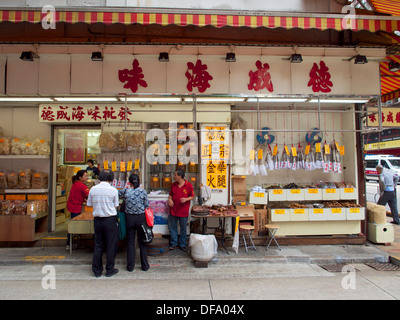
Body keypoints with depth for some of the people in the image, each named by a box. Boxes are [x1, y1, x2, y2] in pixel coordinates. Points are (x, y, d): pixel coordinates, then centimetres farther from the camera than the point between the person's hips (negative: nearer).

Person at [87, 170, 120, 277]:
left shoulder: (93, 189, -1)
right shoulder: (113, 190, -10)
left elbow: (90, 204, 8)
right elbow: (115, 206, -2)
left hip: (97, 219, 4)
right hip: (110, 220, -4)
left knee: (98, 245, 14)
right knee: (111, 245, 8)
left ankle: (97, 271, 22)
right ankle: (110, 270, 17)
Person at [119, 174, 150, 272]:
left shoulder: (125, 191, -7)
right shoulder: (143, 192, -9)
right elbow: (147, 205, -3)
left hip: (129, 218, 1)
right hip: (141, 218, -1)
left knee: (130, 242, 12)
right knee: (142, 242, 10)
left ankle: (130, 266, 20)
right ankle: (145, 266, 18)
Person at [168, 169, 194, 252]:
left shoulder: (189, 185, -8)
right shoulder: (173, 185, 4)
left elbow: (192, 196, -2)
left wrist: (186, 199, -19)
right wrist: (169, 200, -5)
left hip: (183, 211, -3)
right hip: (173, 210, 4)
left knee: (183, 229, 9)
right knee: (172, 227, 12)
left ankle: (182, 244, 25)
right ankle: (174, 243, 29)